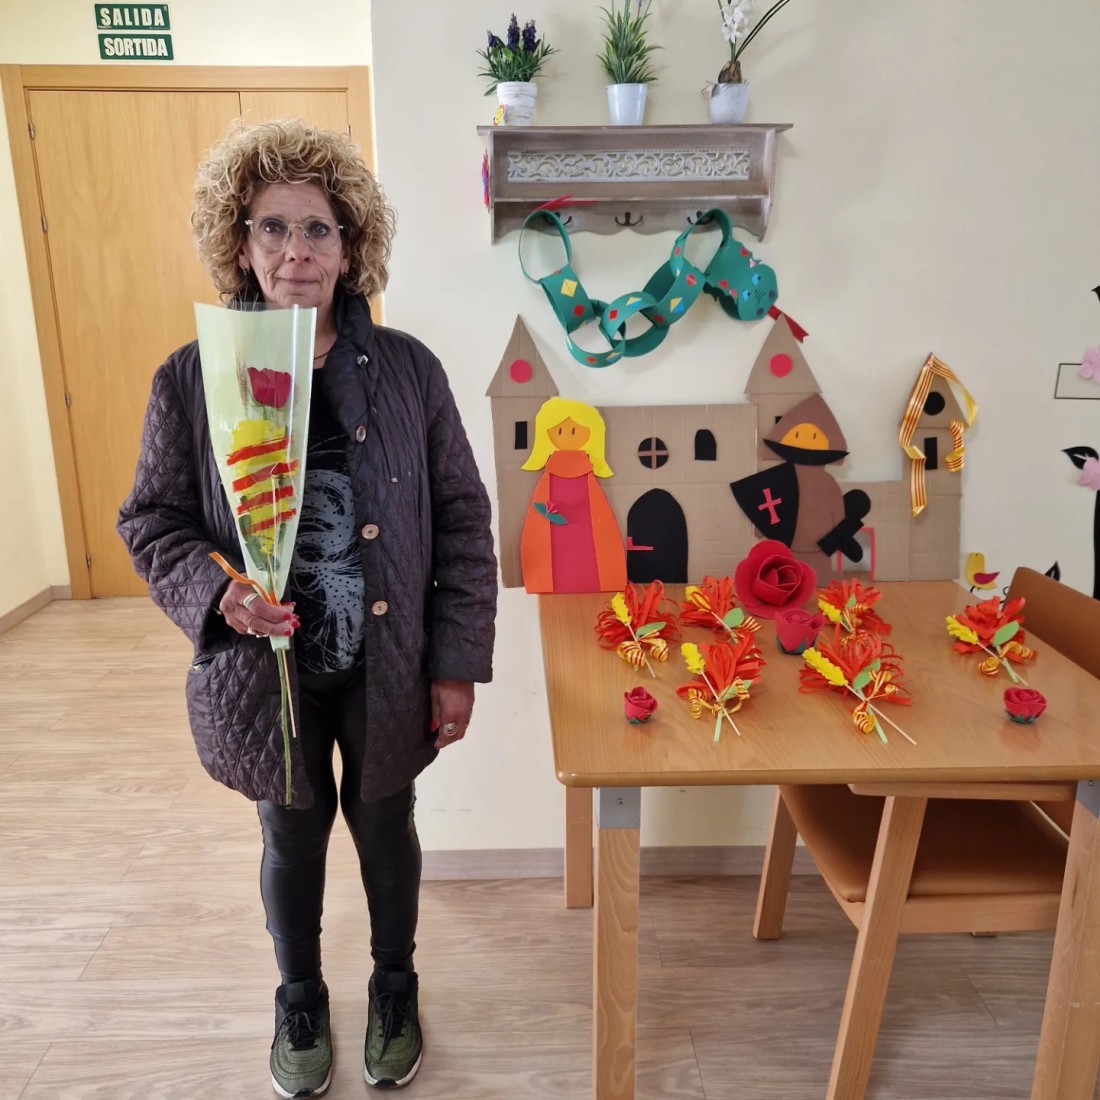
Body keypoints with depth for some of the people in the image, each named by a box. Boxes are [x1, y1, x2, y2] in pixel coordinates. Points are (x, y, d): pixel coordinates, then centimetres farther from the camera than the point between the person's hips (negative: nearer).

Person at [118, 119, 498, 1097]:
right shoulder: (192, 377, -8)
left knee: (385, 829, 20)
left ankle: (394, 987, 49)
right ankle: (300, 999, 50)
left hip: (388, 670, 0)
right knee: (293, 839, 20)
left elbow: (462, 518, -5)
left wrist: (458, 662, -7)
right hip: (266, 673, 0)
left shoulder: (407, 368, -8)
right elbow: (153, 522, 0)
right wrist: (214, 591, -21)